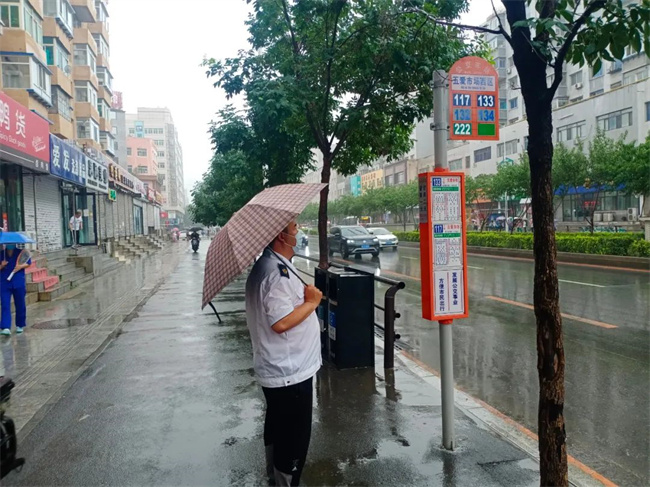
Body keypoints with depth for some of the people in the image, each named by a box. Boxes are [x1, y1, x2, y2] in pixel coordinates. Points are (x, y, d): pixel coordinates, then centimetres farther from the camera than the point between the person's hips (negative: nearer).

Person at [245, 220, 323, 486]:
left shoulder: (270, 265, 8)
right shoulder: (276, 273, -26)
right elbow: (281, 322, -32)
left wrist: (304, 295, 5)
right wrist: (312, 302, -19)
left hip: (278, 369, 11)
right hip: (290, 372, -11)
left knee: (277, 426, 26)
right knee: (294, 435, 5)